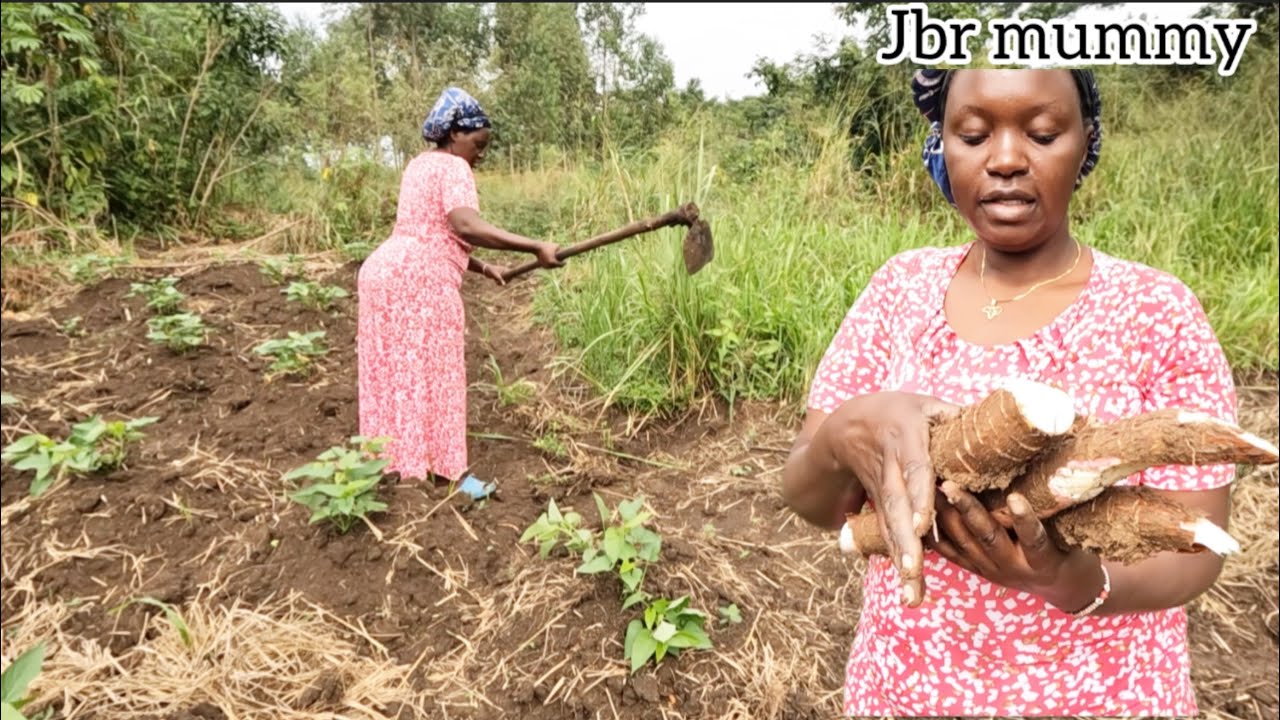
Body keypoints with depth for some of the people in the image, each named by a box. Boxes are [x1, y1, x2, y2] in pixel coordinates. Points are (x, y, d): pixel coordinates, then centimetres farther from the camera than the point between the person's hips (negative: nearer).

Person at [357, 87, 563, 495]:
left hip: (383, 271, 10)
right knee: (432, 374, -3)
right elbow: (465, 227, -26)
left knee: (393, 372, 14)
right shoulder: (453, 168, -7)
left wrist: (482, 268, 23)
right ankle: (444, 470, 4)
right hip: (419, 281, -10)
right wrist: (534, 248, -27)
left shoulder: (422, 165, 23)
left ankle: (389, 459, 24)